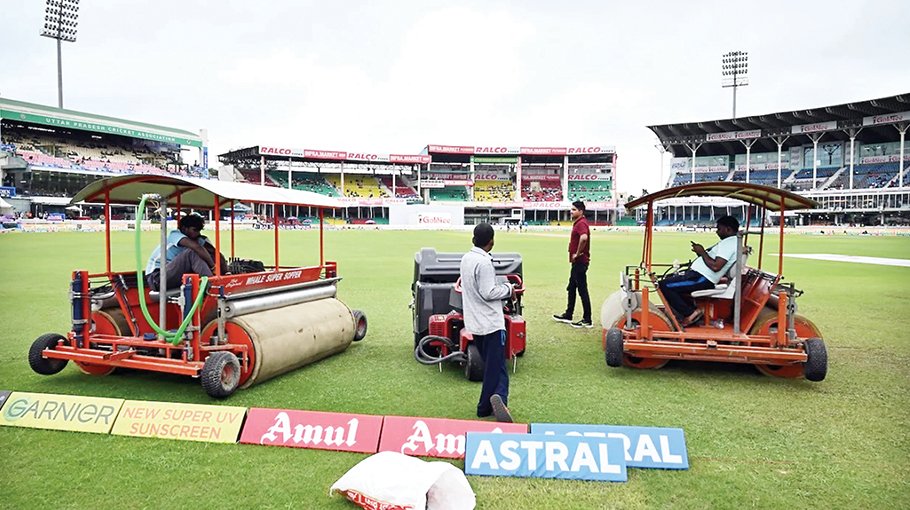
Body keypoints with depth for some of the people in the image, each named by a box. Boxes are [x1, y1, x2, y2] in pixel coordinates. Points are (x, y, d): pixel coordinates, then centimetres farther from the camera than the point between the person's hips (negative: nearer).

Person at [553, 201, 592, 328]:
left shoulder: (581, 223, -18)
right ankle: (568, 316, 29)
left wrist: (577, 253, -25)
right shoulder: (577, 223, 16)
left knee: (582, 290, -5)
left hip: (580, 262, -11)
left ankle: (587, 321, 1)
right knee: (571, 289, 18)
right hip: (577, 262, 11)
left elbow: (584, 238, -38)